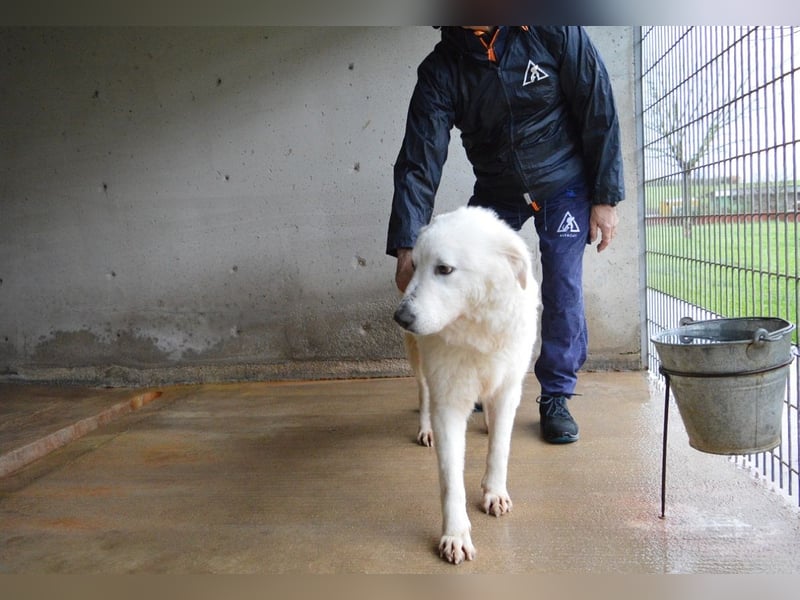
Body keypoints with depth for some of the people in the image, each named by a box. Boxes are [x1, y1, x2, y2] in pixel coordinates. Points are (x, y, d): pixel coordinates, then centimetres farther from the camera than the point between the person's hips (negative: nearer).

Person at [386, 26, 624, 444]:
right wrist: (406, 247, -32)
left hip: (564, 184, -1)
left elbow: (599, 109, -13)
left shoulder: (553, 31, -19)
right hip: (495, 193, 2)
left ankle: (556, 398, 12)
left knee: (563, 291, -7)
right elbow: (419, 162, -22)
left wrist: (605, 198, -14)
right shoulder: (440, 71, -16)